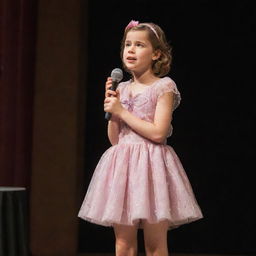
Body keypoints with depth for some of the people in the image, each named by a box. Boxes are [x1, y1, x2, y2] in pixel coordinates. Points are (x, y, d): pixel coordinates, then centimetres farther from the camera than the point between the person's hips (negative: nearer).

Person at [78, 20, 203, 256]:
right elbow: (114, 139, 13)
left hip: (151, 164, -5)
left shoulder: (164, 87, -4)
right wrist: (111, 107, 0)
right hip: (123, 165, 5)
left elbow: (158, 133, -15)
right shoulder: (122, 89, 13)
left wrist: (121, 112, -9)